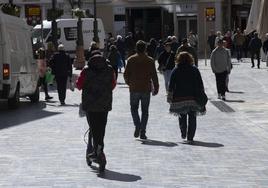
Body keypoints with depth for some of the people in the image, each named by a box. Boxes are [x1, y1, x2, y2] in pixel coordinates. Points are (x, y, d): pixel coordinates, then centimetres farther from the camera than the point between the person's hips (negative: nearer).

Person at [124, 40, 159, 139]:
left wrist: (129, 83, 18)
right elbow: (154, 76, -2)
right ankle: (142, 132, 5)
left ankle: (137, 126, -10)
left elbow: (126, 74, 0)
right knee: (145, 111, 8)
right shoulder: (150, 61, -2)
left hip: (134, 89, 0)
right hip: (146, 89, 0)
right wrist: (156, 88, 7)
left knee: (134, 108, 14)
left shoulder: (131, 60, -2)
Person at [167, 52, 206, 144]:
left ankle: (183, 134, 20)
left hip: (179, 98, 0)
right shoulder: (194, 70, 2)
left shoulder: (176, 70, 1)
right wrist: (201, 95, 7)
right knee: (192, 118, 3)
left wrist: (170, 97, 4)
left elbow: (171, 85, -1)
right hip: (192, 98, 0)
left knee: (182, 117, 17)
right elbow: (200, 84, 2)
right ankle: (190, 137, -3)